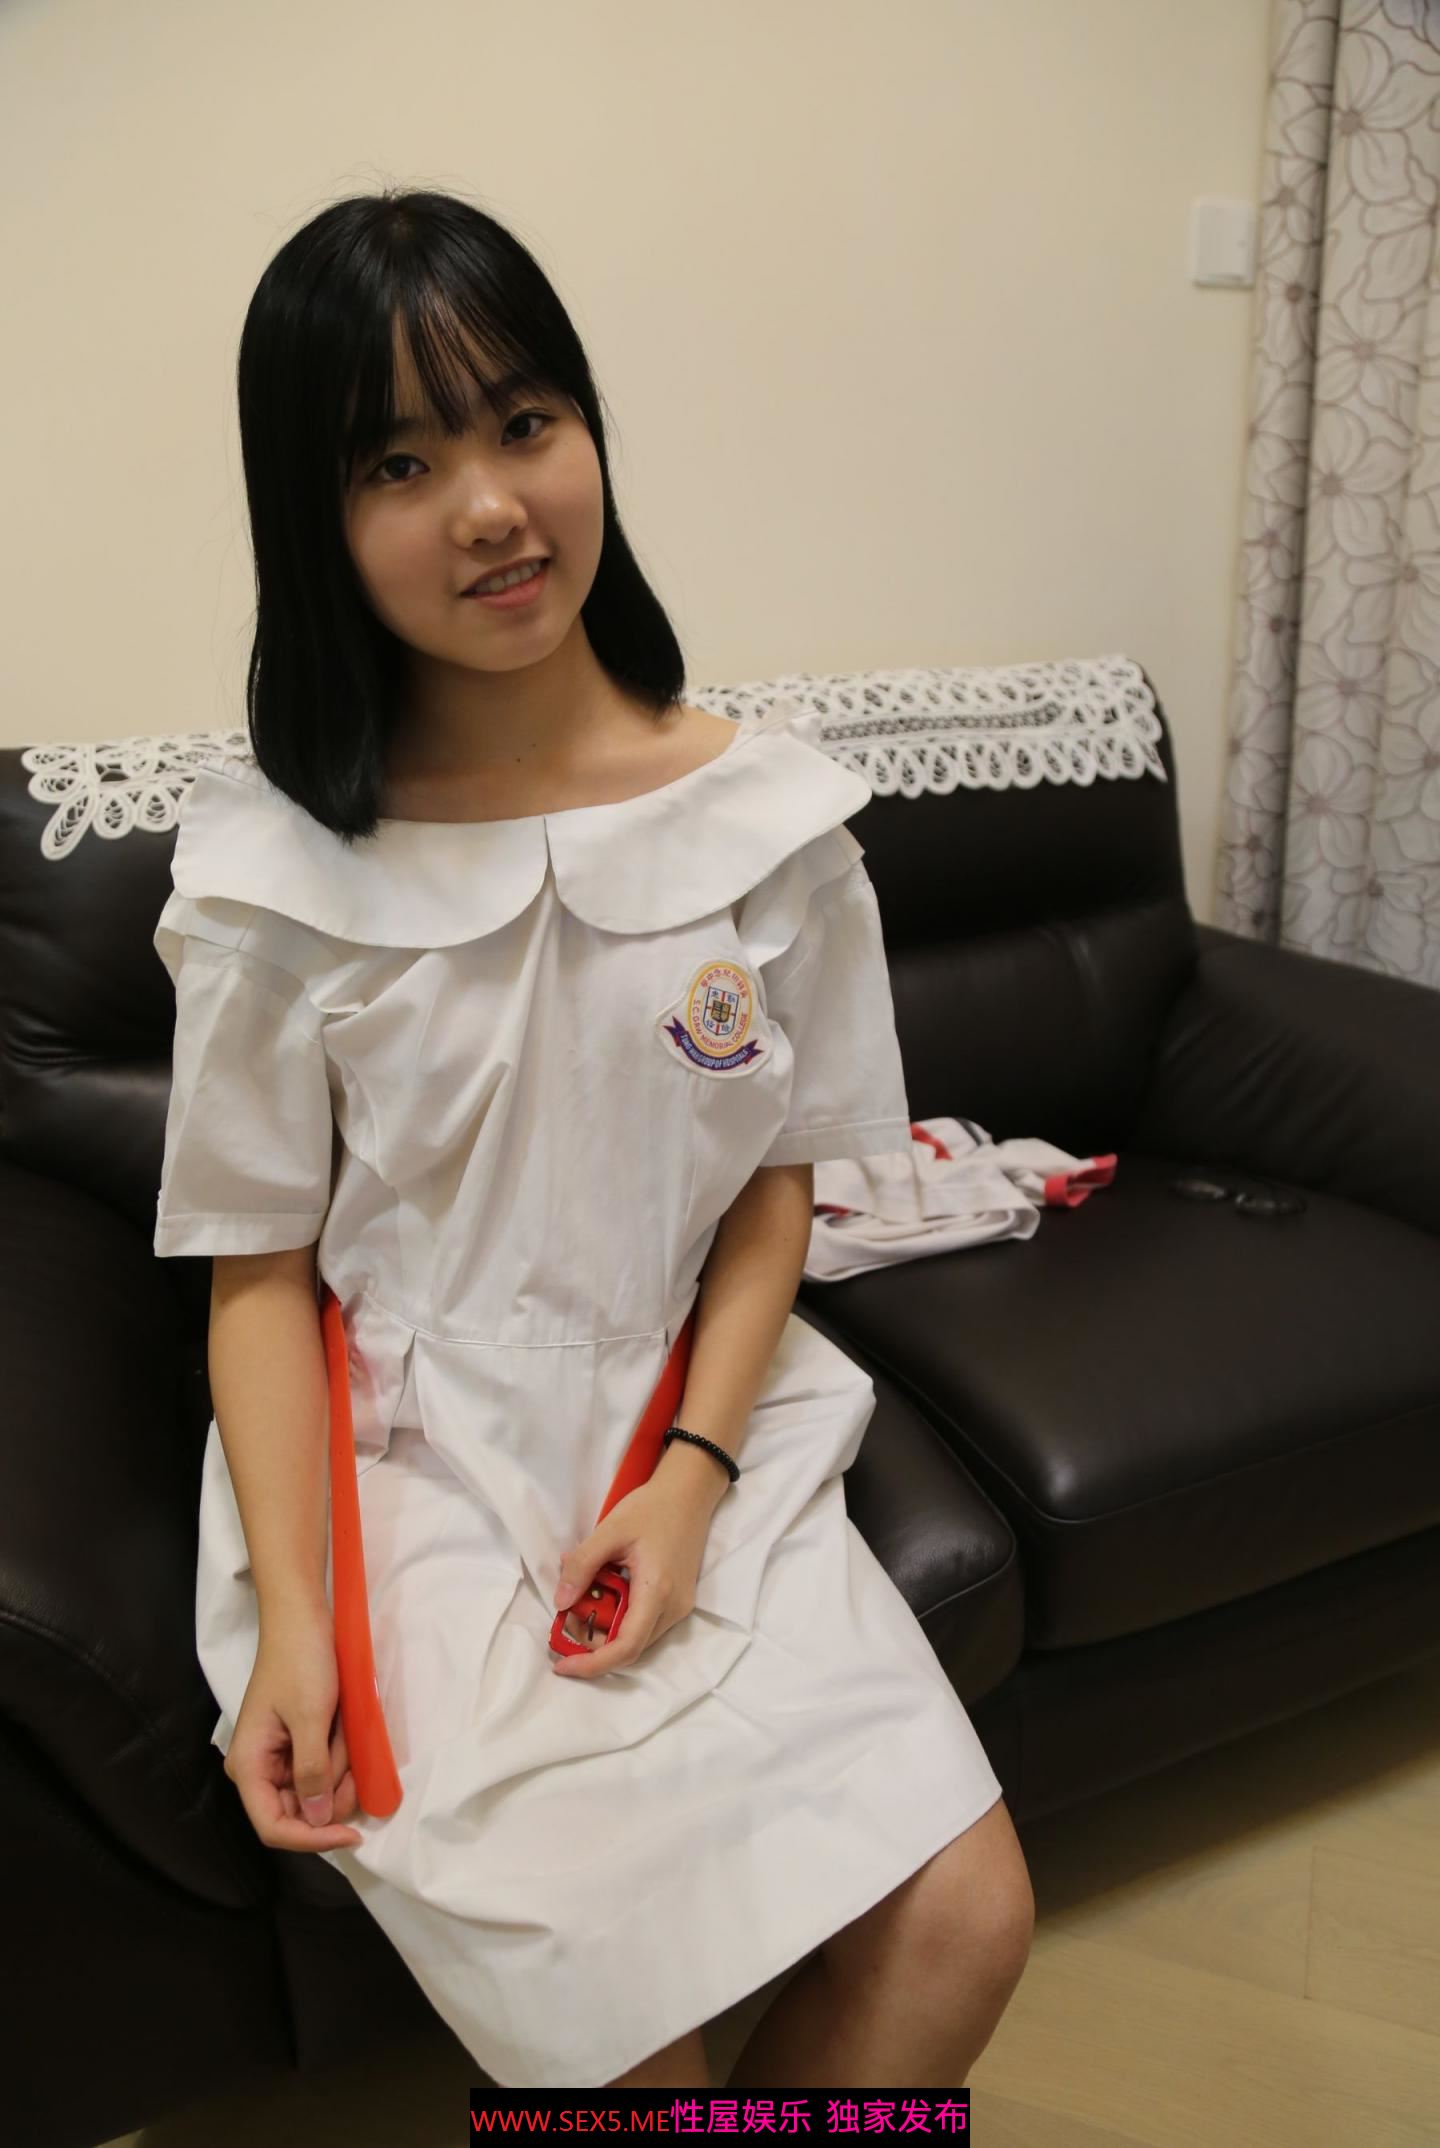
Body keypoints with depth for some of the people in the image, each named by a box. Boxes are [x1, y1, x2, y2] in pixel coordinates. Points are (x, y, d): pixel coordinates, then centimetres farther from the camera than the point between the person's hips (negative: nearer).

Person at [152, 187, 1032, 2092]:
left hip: (699, 1426, 3)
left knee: (966, 1927, -10)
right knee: (629, 2025, -13)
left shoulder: (767, 807, -3)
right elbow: (261, 1264, -4)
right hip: (404, 1469, -2)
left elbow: (778, 1179, 3)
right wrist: (291, 1616, -13)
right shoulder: (279, 866, -8)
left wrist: (696, 1470, -9)